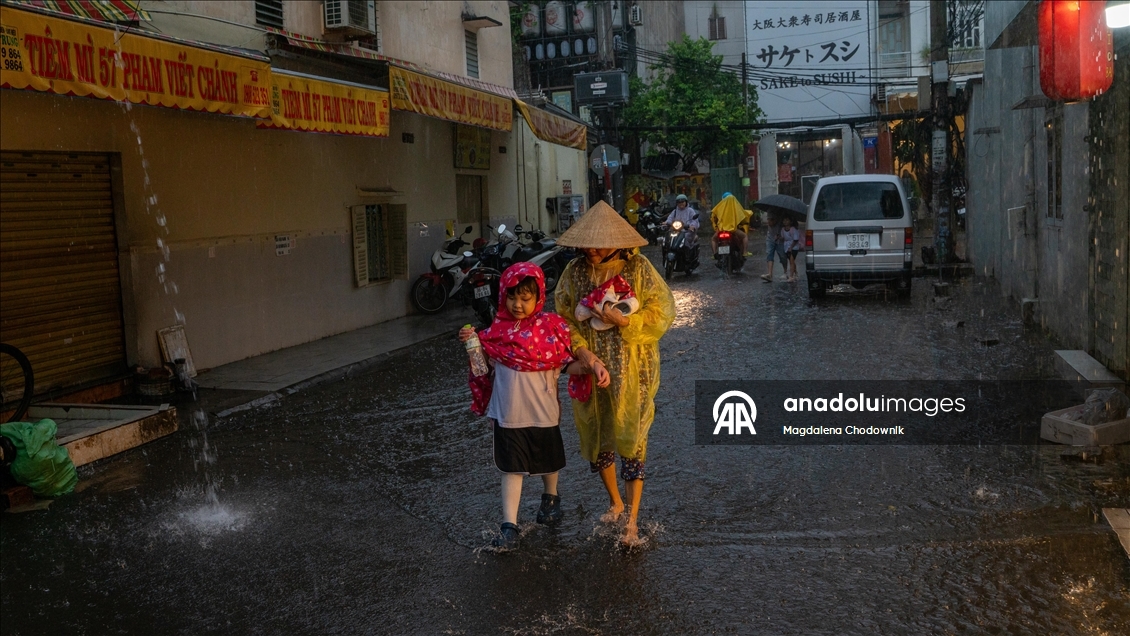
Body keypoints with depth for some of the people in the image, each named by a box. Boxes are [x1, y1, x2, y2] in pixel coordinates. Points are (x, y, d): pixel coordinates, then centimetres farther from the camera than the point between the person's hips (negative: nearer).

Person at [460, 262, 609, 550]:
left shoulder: (552, 326, -9)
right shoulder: (497, 330, -3)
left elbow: (566, 365, -6)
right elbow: (486, 367, 7)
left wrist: (591, 364, -23)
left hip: (543, 412, 0)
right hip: (508, 414, 0)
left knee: (547, 462, 20)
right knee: (511, 468, 2)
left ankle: (550, 498, 48)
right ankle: (509, 526, 4)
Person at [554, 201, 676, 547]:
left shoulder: (639, 268, -10)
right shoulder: (574, 271, -2)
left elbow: (662, 313, -9)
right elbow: (563, 317, 0)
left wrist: (622, 321, -22)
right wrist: (581, 349, -16)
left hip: (632, 371, -3)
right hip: (591, 368, 4)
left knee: (631, 439, 1)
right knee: (596, 437, 15)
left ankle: (632, 519, 14)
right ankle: (615, 503, 38)